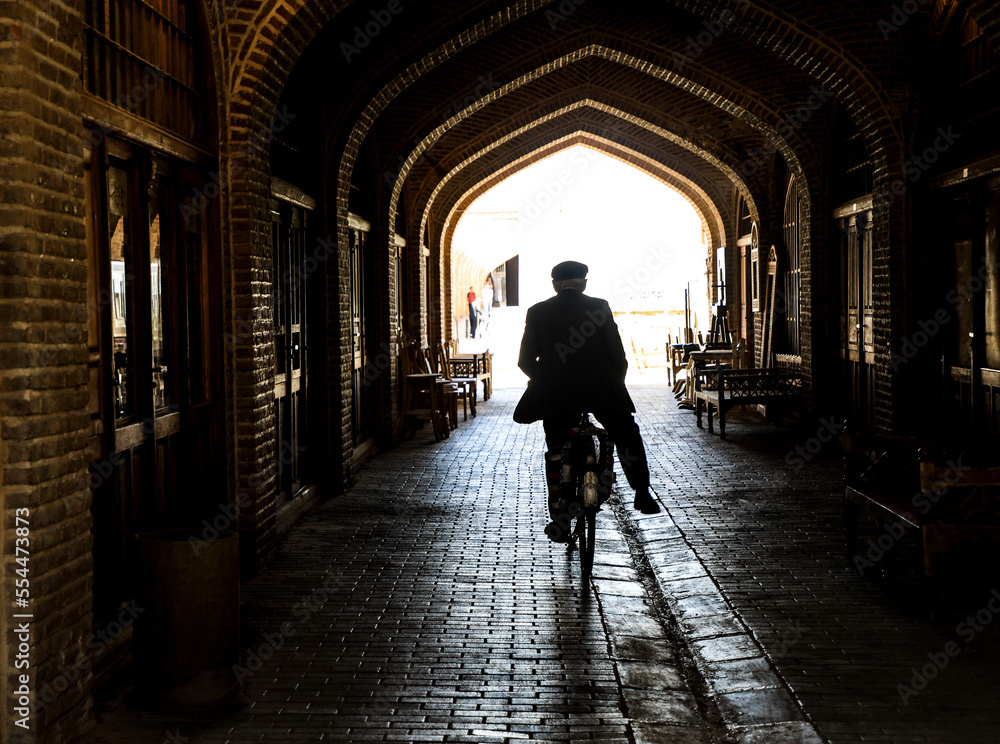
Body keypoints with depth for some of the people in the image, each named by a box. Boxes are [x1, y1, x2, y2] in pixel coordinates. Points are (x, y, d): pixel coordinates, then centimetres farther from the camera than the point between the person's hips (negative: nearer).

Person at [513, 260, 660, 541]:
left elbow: (525, 361, 3)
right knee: (627, 437, 18)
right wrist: (617, 383, 15)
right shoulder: (599, 307, 1)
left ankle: (558, 519, 6)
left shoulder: (537, 312, 3)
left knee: (556, 453, 10)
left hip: (555, 394, 1)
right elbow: (618, 356, -1)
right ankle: (642, 493, 14)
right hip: (601, 389, -1)